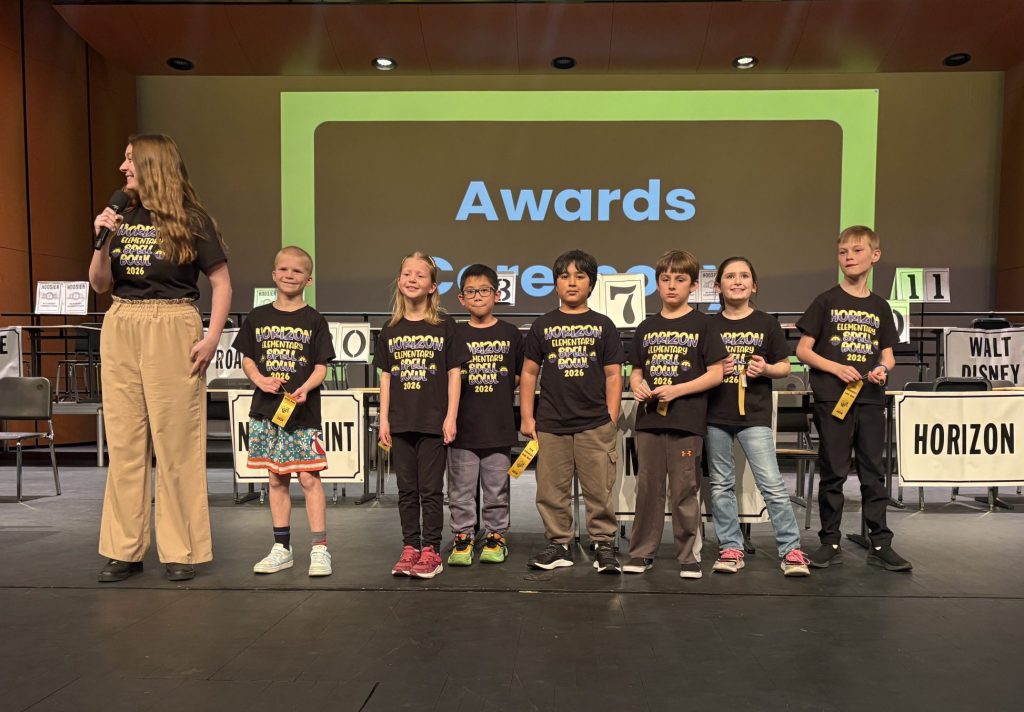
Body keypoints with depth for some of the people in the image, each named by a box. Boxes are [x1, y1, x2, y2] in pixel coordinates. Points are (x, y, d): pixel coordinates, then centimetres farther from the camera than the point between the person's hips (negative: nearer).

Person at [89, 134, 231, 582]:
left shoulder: (190, 220, 0)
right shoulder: (121, 217, 13)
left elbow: (221, 283, -2)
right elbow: (100, 285, 12)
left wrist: (212, 338, -11)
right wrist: (101, 242, -4)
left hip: (172, 329, -5)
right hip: (120, 329, 5)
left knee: (176, 441, -2)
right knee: (124, 441, 7)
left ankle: (181, 550, 9)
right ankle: (125, 549, 16)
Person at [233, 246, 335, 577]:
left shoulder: (314, 320, 1)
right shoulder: (257, 317, 9)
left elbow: (321, 367, -2)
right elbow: (247, 359, 12)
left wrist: (305, 389, -20)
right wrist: (260, 379, -8)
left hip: (304, 411, -3)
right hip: (267, 408, 3)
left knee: (309, 477, -6)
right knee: (277, 479, 10)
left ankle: (319, 549, 2)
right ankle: (282, 549, 20)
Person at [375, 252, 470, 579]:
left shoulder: (444, 325, -2)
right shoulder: (391, 329, 7)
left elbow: (454, 373, -3)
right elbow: (386, 376, 9)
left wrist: (451, 417, -8)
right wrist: (384, 419, 4)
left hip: (433, 421, -3)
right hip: (401, 422, 4)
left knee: (431, 489, 3)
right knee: (406, 489, 11)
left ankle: (431, 552, 14)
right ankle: (410, 549, 22)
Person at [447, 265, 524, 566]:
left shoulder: (510, 334, 3)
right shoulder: (455, 335, 2)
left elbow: (520, 376, 11)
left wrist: (498, 395, 2)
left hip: (499, 426, 0)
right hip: (463, 427, 0)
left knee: (496, 489, 11)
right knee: (461, 490, 7)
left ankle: (496, 537, 25)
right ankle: (462, 538, 20)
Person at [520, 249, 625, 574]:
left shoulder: (603, 325, 7)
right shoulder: (543, 325, 8)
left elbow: (613, 375, 6)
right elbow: (529, 372, 9)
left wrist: (612, 419, 0)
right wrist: (527, 417, 4)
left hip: (595, 425, -1)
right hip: (550, 424, 1)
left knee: (599, 490, 1)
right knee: (551, 490, 6)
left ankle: (604, 546, 15)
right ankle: (558, 545, 20)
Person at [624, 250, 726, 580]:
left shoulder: (701, 324, 0)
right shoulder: (647, 327, 12)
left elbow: (716, 374, -4)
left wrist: (677, 390, -15)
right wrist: (637, 385, -6)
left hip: (687, 420, -4)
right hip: (649, 418, 4)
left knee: (684, 490, 3)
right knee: (648, 487, 10)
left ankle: (688, 555, 16)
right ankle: (642, 552, 20)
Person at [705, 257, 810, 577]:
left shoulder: (767, 324, 4)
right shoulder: (709, 326, 7)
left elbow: (784, 366, 8)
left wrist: (766, 369, -13)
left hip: (755, 415, -2)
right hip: (715, 415, 2)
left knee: (772, 484, -6)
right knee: (721, 485, 8)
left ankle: (791, 549, 4)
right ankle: (731, 548, 18)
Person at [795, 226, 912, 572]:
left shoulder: (880, 307, 11)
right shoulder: (826, 302, 1)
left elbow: (888, 354, 15)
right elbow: (803, 350, -1)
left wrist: (883, 369, -7)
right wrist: (836, 367, -15)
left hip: (870, 400, 3)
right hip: (832, 399, -3)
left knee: (873, 473, 8)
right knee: (833, 474, 3)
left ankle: (880, 545, 16)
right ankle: (830, 543, 14)